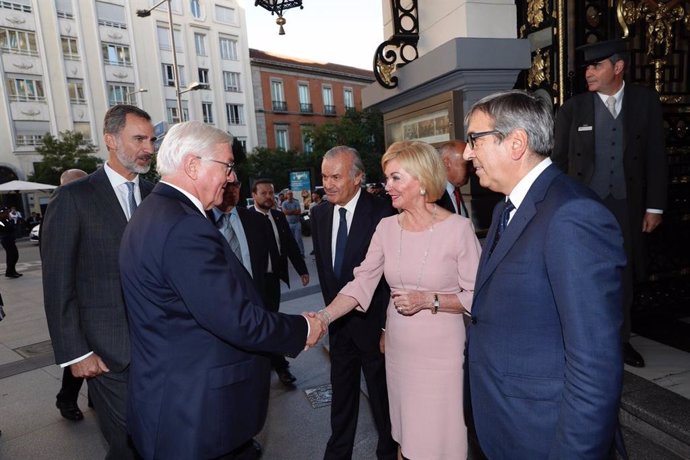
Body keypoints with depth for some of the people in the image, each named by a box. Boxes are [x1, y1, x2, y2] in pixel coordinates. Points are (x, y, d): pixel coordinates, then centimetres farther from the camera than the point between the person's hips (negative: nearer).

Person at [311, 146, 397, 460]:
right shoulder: (319, 214, 2)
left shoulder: (382, 214, -17)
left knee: (381, 392, 14)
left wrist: (386, 327, -14)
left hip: (372, 321, -5)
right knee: (341, 391, 20)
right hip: (338, 320, 5)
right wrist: (331, 308, 10)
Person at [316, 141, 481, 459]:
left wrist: (428, 300, -20)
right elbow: (362, 282, -6)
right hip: (398, 349, 4)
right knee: (405, 433, 19)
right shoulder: (387, 227, -1)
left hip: (441, 352, -4)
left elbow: (477, 296, -9)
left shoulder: (457, 228, -13)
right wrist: (324, 316, -19)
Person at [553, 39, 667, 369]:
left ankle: (620, 340, 29)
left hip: (627, 205, 1)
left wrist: (654, 206, -1)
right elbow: (559, 161, 3)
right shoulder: (572, 109, 0)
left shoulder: (645, 100, 3)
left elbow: (655, 156, 3)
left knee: (623, 276, 11)